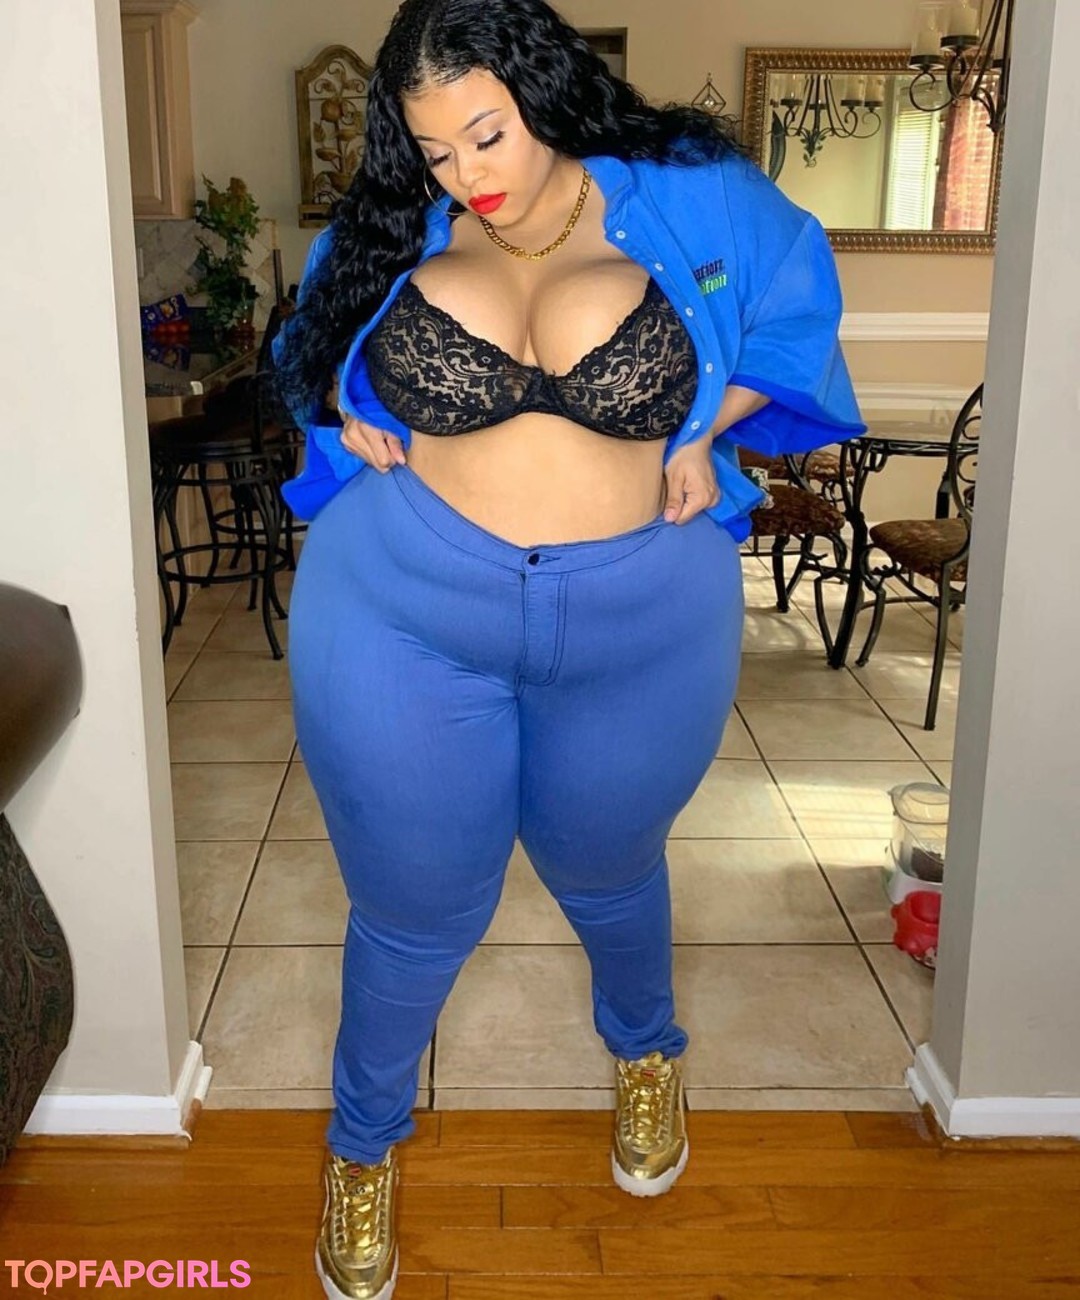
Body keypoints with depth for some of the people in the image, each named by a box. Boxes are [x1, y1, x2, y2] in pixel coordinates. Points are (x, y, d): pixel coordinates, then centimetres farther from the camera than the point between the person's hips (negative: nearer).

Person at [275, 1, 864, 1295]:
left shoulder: (686, 198, -5)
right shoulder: (393, 236, -3)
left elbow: (798, 303, 12)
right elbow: (316, 355, 16)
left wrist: (707, 429, -3)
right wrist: (353, 421, -6)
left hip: (638, 629, 1)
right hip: (404, 618, 0)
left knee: (608, 873, 24)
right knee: (416, 906, 12)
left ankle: (646, 1048, 59)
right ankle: (363, 1141, 43)